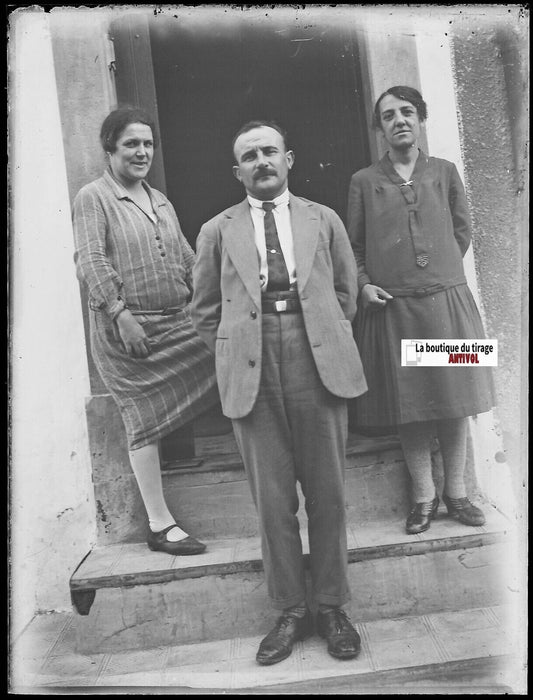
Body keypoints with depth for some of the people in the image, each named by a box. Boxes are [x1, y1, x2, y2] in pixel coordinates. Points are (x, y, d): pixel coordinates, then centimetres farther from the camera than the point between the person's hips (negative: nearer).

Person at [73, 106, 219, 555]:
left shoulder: (161, 201, 20)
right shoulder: (93, 198, -1)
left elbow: (188, 259, 19)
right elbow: (90, 262, -11)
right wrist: (121, 314, -21)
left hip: (180, 322, 7)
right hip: (126, 328, -7)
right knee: (145, 421, -1)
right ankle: (160, 526, 11)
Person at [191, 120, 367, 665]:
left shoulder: (323, 220, 13)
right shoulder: (217, 231, 11)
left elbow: (345, 292, 18)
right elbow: (204, 311, 14)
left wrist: (328, 341, 10)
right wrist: (237, 354, 6)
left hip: (318, 368, 1)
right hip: (252, 377, 0)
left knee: (327, 493, 6)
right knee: (272, 498, 5)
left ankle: (331, 606, 23)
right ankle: (290, 611, 22)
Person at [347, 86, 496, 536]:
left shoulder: (445, 173, 10)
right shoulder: (363, 182, 6)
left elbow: (462, 231, 15)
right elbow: (353, 247, 8)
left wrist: (440, 271, 6)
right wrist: (363, 284, -6)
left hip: (446, 300, 1)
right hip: (390, 307, -1)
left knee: (453, 399, 6)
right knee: (408, 405, 4)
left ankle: (456, 491, 22)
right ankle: (424, 496, 19)